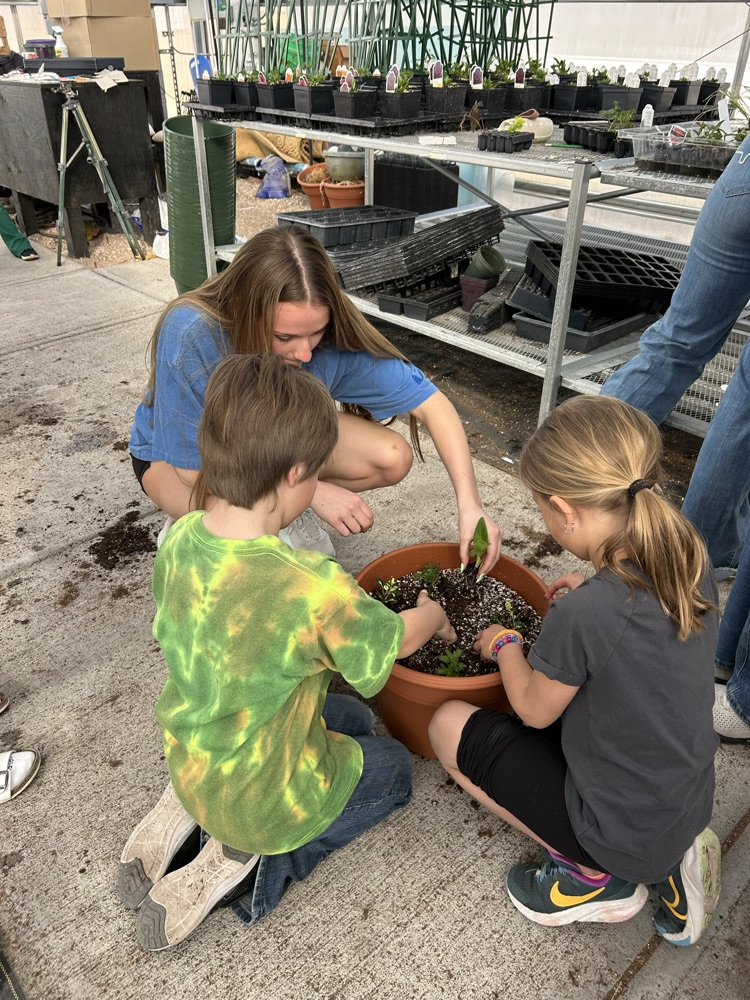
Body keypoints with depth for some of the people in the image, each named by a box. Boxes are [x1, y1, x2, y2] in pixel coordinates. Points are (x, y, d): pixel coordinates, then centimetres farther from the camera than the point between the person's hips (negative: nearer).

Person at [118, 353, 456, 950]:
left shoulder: (179, 540, -16)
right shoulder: (313, 586, -36)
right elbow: (398, 638, -16)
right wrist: (434, 617, 8)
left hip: (189, 764, 6)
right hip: (264, 799, -5)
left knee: (353, 719, 28)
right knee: (393, 769, 22)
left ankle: (183, 812, 15)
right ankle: (250, 863, 5)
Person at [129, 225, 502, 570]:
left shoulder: (334, 334, -30)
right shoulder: (189, 334, -38)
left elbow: (432, 403, -24)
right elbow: (197, 468, -31)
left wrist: (469, 503, -34)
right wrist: (309, 490, -33)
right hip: (175, 448, -3)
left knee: (393, 459, -18)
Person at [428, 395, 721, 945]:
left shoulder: (584, 615, -33)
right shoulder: (692, 558, -12)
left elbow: (534, 710, -12)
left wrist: (504, 645, 3)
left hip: (622, 830, -7)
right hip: (692, 803, 7)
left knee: (450, 725, 2)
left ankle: (595, 878, 5)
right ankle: (669, 859, 13)